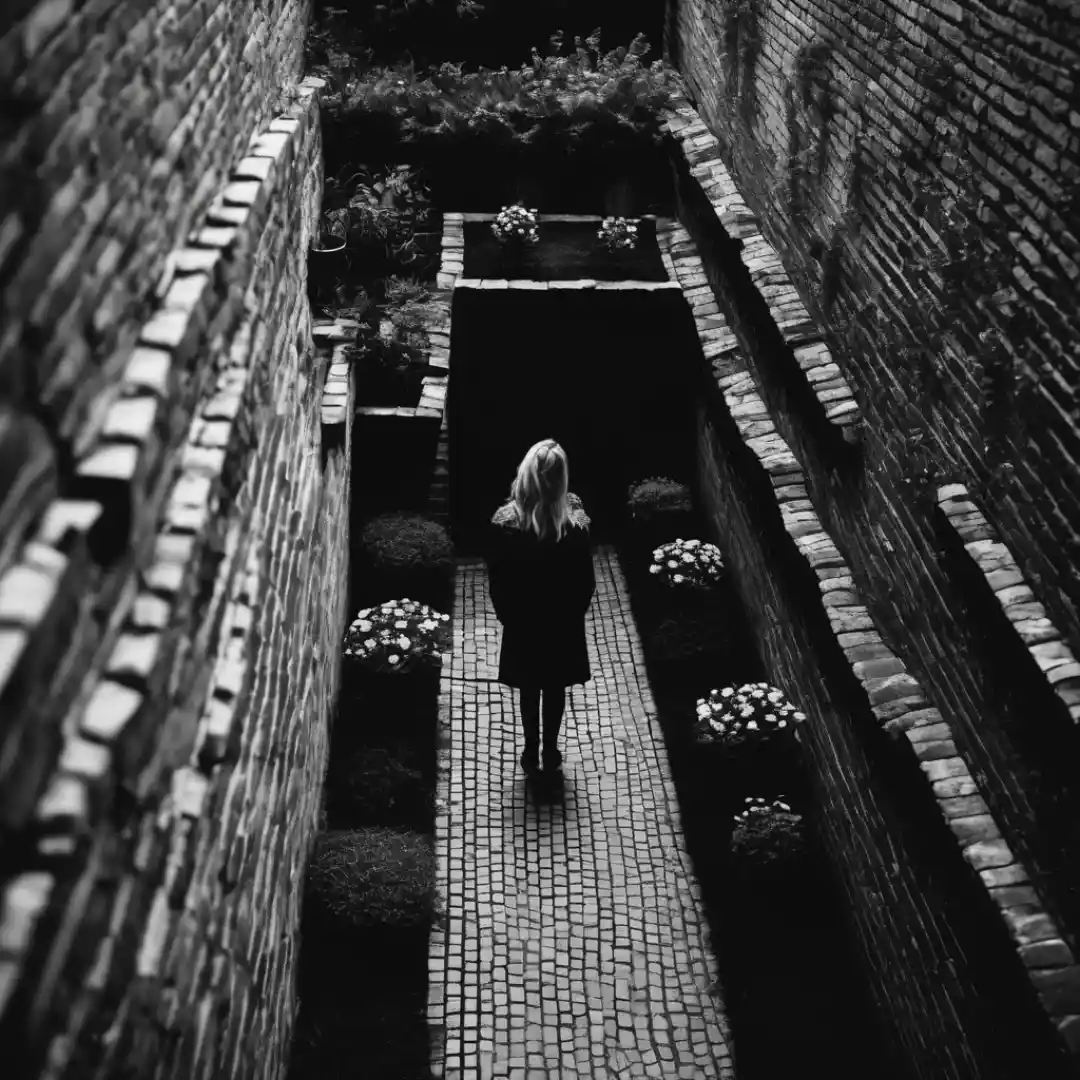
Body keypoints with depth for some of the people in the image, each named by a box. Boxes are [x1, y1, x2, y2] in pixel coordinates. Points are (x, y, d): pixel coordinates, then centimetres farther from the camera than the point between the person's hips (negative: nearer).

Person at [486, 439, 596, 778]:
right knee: (555, 689, 22)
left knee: (529, 690, 22)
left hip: (521, 623, 0)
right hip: (563, 623, 0)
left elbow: (496, 579, -12)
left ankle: (531, 753, 37)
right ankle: (551, 754, 38)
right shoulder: (574, 525, -25)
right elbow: (586, 581, -13)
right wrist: (574, 613, 6)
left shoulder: (506, 522, -25)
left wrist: (506, 614, 6)